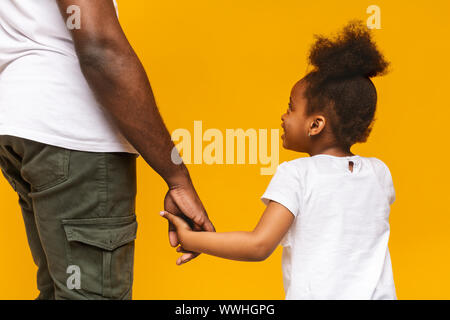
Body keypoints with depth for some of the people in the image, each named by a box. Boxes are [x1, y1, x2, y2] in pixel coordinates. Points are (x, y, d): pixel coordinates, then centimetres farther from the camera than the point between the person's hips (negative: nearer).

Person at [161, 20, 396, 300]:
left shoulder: (297, 174, -14)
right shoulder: (380, 173, 2)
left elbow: (259, 245, -19)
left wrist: (190, 239, -10)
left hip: (315, 294, -5)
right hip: (377, 293, 5)